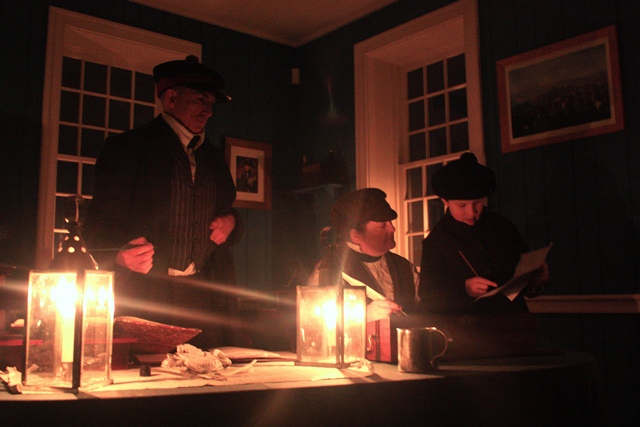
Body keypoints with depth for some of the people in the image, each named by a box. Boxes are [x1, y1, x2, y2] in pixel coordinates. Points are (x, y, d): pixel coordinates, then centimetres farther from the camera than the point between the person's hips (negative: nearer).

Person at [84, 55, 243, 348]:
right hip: (143, 294, -4)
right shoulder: (127, 146, 1)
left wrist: (231, 222, 5)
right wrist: (120, 255, -25)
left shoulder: (212, 157, 19)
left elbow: (227, 212, 29)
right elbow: (101, 222, -5)